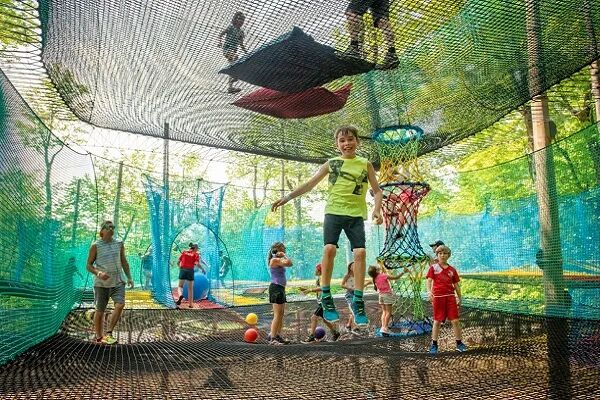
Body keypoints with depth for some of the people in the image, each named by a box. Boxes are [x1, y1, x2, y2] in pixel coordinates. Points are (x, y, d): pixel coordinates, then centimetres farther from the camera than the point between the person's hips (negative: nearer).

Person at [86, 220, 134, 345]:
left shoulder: (119, 244, 8)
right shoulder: (96, 246, -3)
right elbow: (88, 265, -1)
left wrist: (129, 277, 9)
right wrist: (99, 273, -19)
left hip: (117, 282, 2)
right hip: (101, 284, -2)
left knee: (120, 304, -19)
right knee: (100, 311, 5)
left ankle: (109, 333, -10)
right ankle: (99, 337, 21)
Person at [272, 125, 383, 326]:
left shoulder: (365, 164, 11)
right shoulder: (331, 163, 10)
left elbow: (377, 190, 11)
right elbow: (310, 184, 10)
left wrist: (376, 209, -8)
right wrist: (287, 197, 2)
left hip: (356, 214, 1)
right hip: (333, 211, 0)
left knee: (360, 252, -14)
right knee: (329, 248, -21)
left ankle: (358, 301, -4)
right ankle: (325, 297, -8)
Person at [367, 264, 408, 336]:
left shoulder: (375, 279, 1)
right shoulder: (384, 276, -15)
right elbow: (396, 277, -14)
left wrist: (383, 271, 27)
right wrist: (403, 272, -6)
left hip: (381, 295, 6)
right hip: (387, 295, -6)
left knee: (384, 312, 13)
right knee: (388, 312, -1)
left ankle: (383, 327, 8)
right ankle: (385, 328, -7)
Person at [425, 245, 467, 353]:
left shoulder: (452, 270, 10)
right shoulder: (433, 267, 3)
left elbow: (456, 285, 15)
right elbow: (429, 281, -7)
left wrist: (459, 298, 13)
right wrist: (429, 292, -23)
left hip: (450, 296, 2)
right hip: (438, 297, -2)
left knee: (455, 320, 0)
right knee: (437, 321, 4)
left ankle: (459, 343, 12)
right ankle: (434, 344, 14)